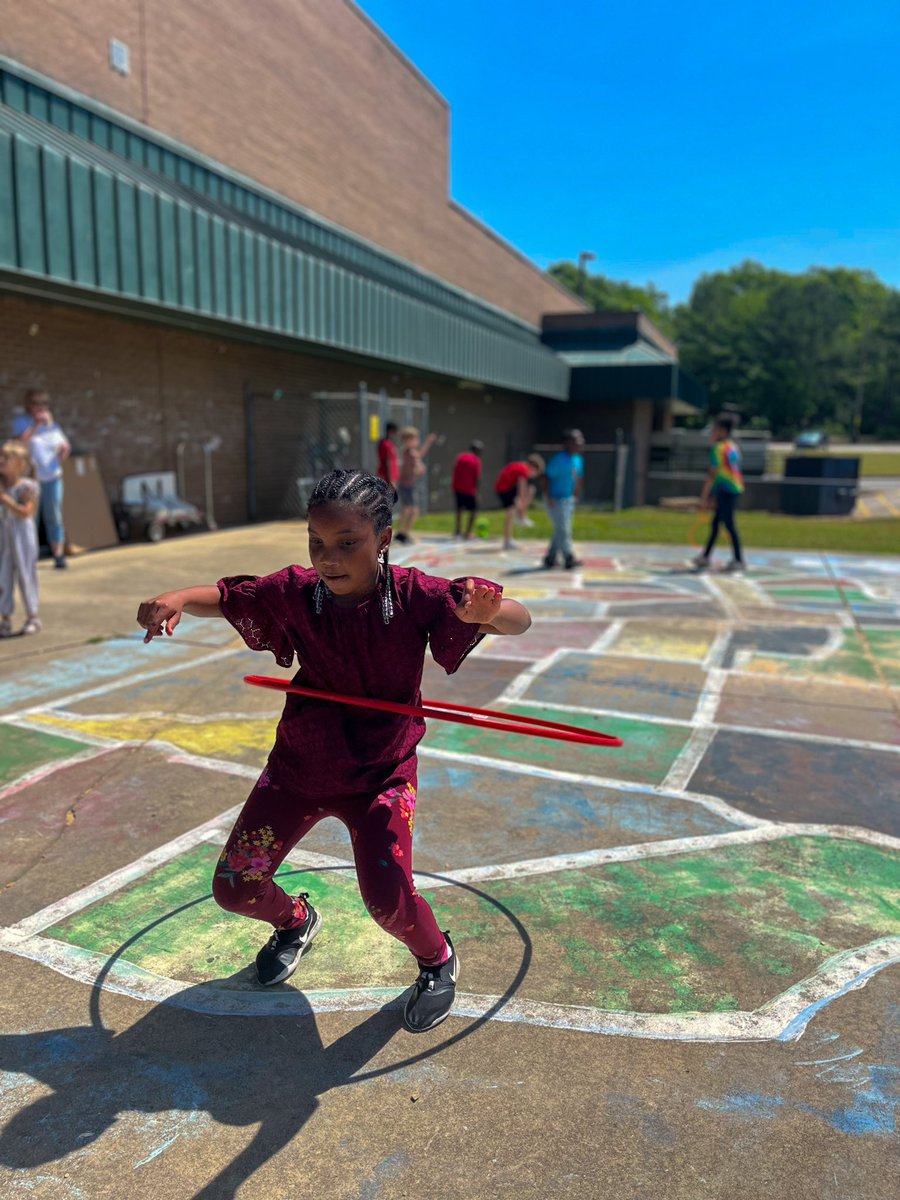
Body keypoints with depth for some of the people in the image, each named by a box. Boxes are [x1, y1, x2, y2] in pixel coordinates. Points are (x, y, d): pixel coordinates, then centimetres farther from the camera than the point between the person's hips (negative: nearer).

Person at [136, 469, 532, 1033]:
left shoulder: (414, 595, -20)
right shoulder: (293, 592, -13)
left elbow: (520, 620, -21)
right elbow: (225, 597, 1)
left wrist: (485, 610, -46)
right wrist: (176, 598, -22)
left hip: (382, 772, -3)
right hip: (298, 766, 4)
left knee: (388, 898, -19)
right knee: (235, 888, 5)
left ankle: (438, 960, 19)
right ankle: (295, 921, 43)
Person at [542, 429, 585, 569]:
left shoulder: (578, 460, 7)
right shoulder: (558, 460, -18)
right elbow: (547, 478, -16)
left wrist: (576, 497, 16)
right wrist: (549, 498, -19)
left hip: (569, 500, 8)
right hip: (556, 500, -8)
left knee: (560, 531, 12)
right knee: (563, 530, -7)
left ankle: (550, 559, 22)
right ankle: (569, 559, -4)